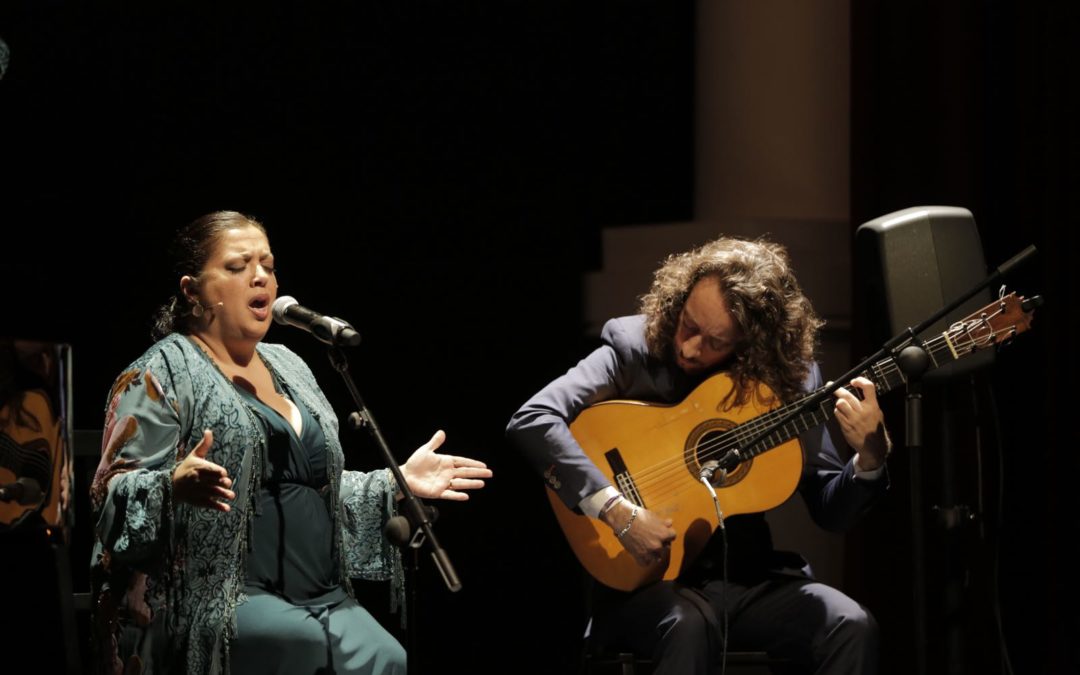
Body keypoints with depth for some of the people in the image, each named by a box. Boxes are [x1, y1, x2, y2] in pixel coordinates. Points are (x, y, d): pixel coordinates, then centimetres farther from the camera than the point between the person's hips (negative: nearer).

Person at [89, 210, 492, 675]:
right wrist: (175, 486, -28)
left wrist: (399, 484, 16)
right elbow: (116, 497, -8)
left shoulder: (288, 367, 22)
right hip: (217, 599, -6)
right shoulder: (163, 374, 0)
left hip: (322, 598, 6)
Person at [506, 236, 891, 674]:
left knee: (852, 627, -23)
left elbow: (830, 511, 6)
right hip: (650, 578, -3)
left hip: (751, 576, 3)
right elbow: (531, 421, -20)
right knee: (687, 626, -37)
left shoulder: (790, 375, 2)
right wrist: (619, 511, -28)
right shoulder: (634, 346, -7)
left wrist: (869, 459, -16)